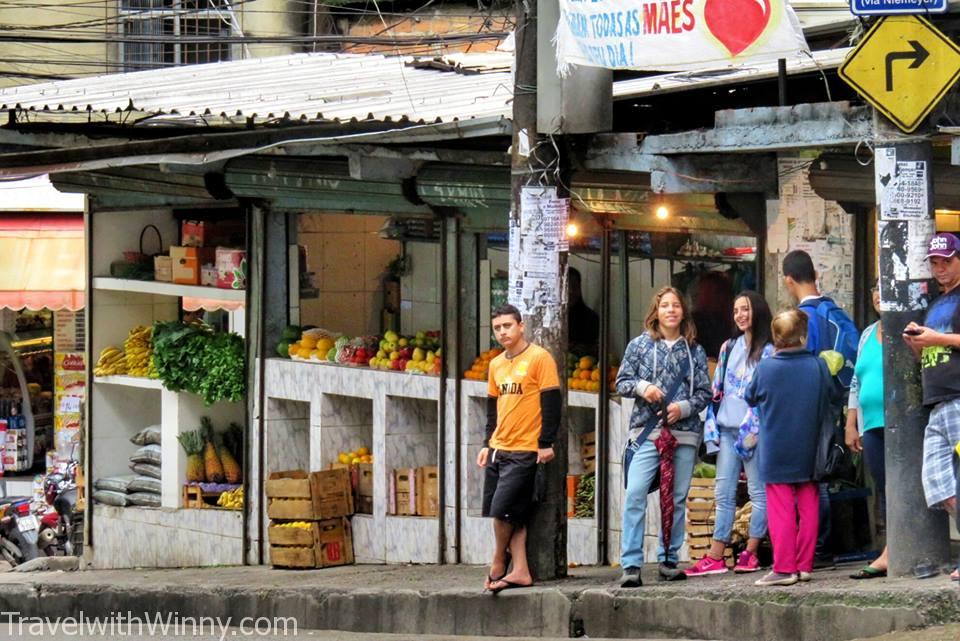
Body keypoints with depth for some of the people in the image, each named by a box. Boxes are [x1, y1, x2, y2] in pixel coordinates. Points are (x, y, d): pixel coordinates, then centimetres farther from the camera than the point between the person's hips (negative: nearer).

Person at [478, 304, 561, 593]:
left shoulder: (539, 358, -6)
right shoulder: (496, 365, 14)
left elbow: (551, 402, -9)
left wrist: (546, 443, -13)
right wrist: (487, 444, 17)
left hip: (524, 451, -7)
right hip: (498, 450, 7)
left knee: (503, 510, -10)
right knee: (512, 515, 3)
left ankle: (499, 565, 7)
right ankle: (520, 571, 5)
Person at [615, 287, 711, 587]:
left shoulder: (694, 351, 10)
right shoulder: (640, 345, 7)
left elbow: (704, 393, 9)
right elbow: (622, 382, 8)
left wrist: (684, 408, -9)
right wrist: (642, 387, -12)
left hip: (684, 432, 2)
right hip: (647, 431, -2)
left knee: (677, 498, 5)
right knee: (635, 494, -14)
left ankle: (668, 560, 16)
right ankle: (631, 564, -14)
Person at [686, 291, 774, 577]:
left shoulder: (768, 352, -1)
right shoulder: (729, 348, 17)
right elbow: (717, 389, 17)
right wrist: (712, 429, 8)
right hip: (727, 429, 6)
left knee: (758, 492, -2)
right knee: (724, 493, 4)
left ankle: (750, 553, 2)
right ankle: (715, 557, 3)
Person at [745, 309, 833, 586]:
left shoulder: (765, 368, -11)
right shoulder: (818, 366, -8)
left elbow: (751, 398, 4)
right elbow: (832, 396, 7)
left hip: (775, 453, -2)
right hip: (809, 453, 2)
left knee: (781, 509, 0)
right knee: (808, 508, 9)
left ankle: (784, 568, -5)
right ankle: (804, 565, 11)